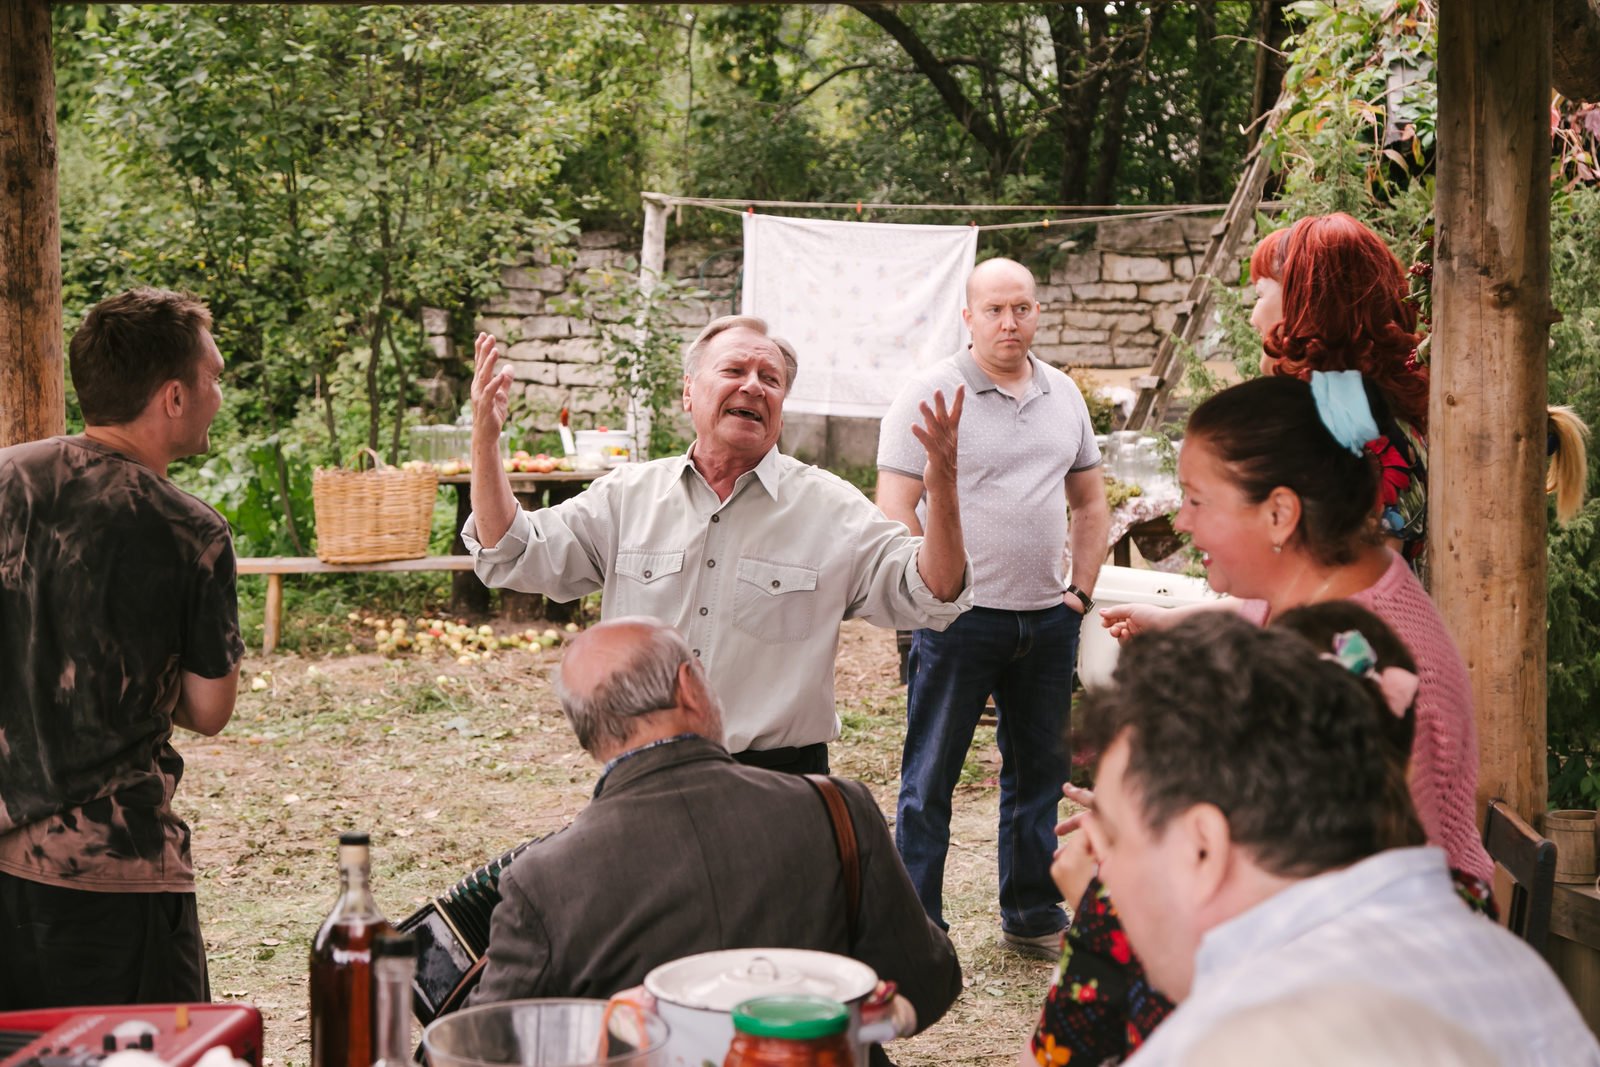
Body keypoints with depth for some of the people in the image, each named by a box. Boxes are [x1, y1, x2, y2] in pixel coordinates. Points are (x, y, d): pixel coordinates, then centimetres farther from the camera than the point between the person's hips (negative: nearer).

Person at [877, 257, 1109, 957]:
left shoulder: (1063, 395, 11)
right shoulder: (930, 393, -7)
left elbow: (1088, 501, 18)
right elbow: (894, 509, -10)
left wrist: (1081, 591, 8)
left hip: (1047, 618, 6)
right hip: (959, 615, -5)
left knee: (1039, 769, 15)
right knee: (930, 777, 1)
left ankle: (1032, 916, 28)